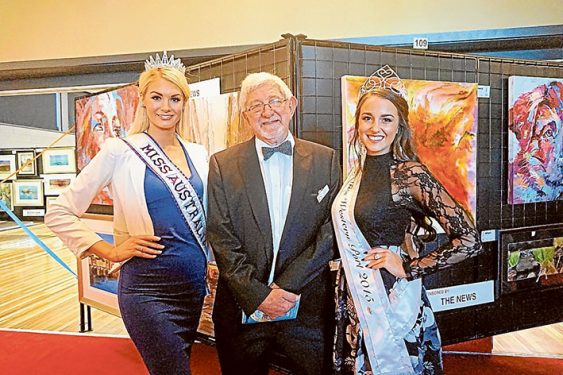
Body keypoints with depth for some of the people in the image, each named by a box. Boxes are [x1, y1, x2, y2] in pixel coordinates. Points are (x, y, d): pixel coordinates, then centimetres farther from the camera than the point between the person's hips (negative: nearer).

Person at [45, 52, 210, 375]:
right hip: (149, 289, -5)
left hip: (195, 284, 6)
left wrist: (207, 262, 11)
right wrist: (111, 251, -10)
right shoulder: (120, 152, -8)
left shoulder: (198, 154, 7)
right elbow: (59, 214, -6)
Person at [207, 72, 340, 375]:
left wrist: (286, 286, -11)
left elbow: (332, 230, -4)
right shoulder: (223, 165, 1)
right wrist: (258, 294, -12)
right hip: (243, 310, 0)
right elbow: (221, 239, -4)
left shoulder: (325, 160, 2)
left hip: (307, 308, 0)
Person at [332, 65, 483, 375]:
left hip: (391, 302, -6)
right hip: (353, 302, 6)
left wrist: (408, 269, -16)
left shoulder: (409, 174, -17)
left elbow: (469, 241, -19)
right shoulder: (358, 171, 4)